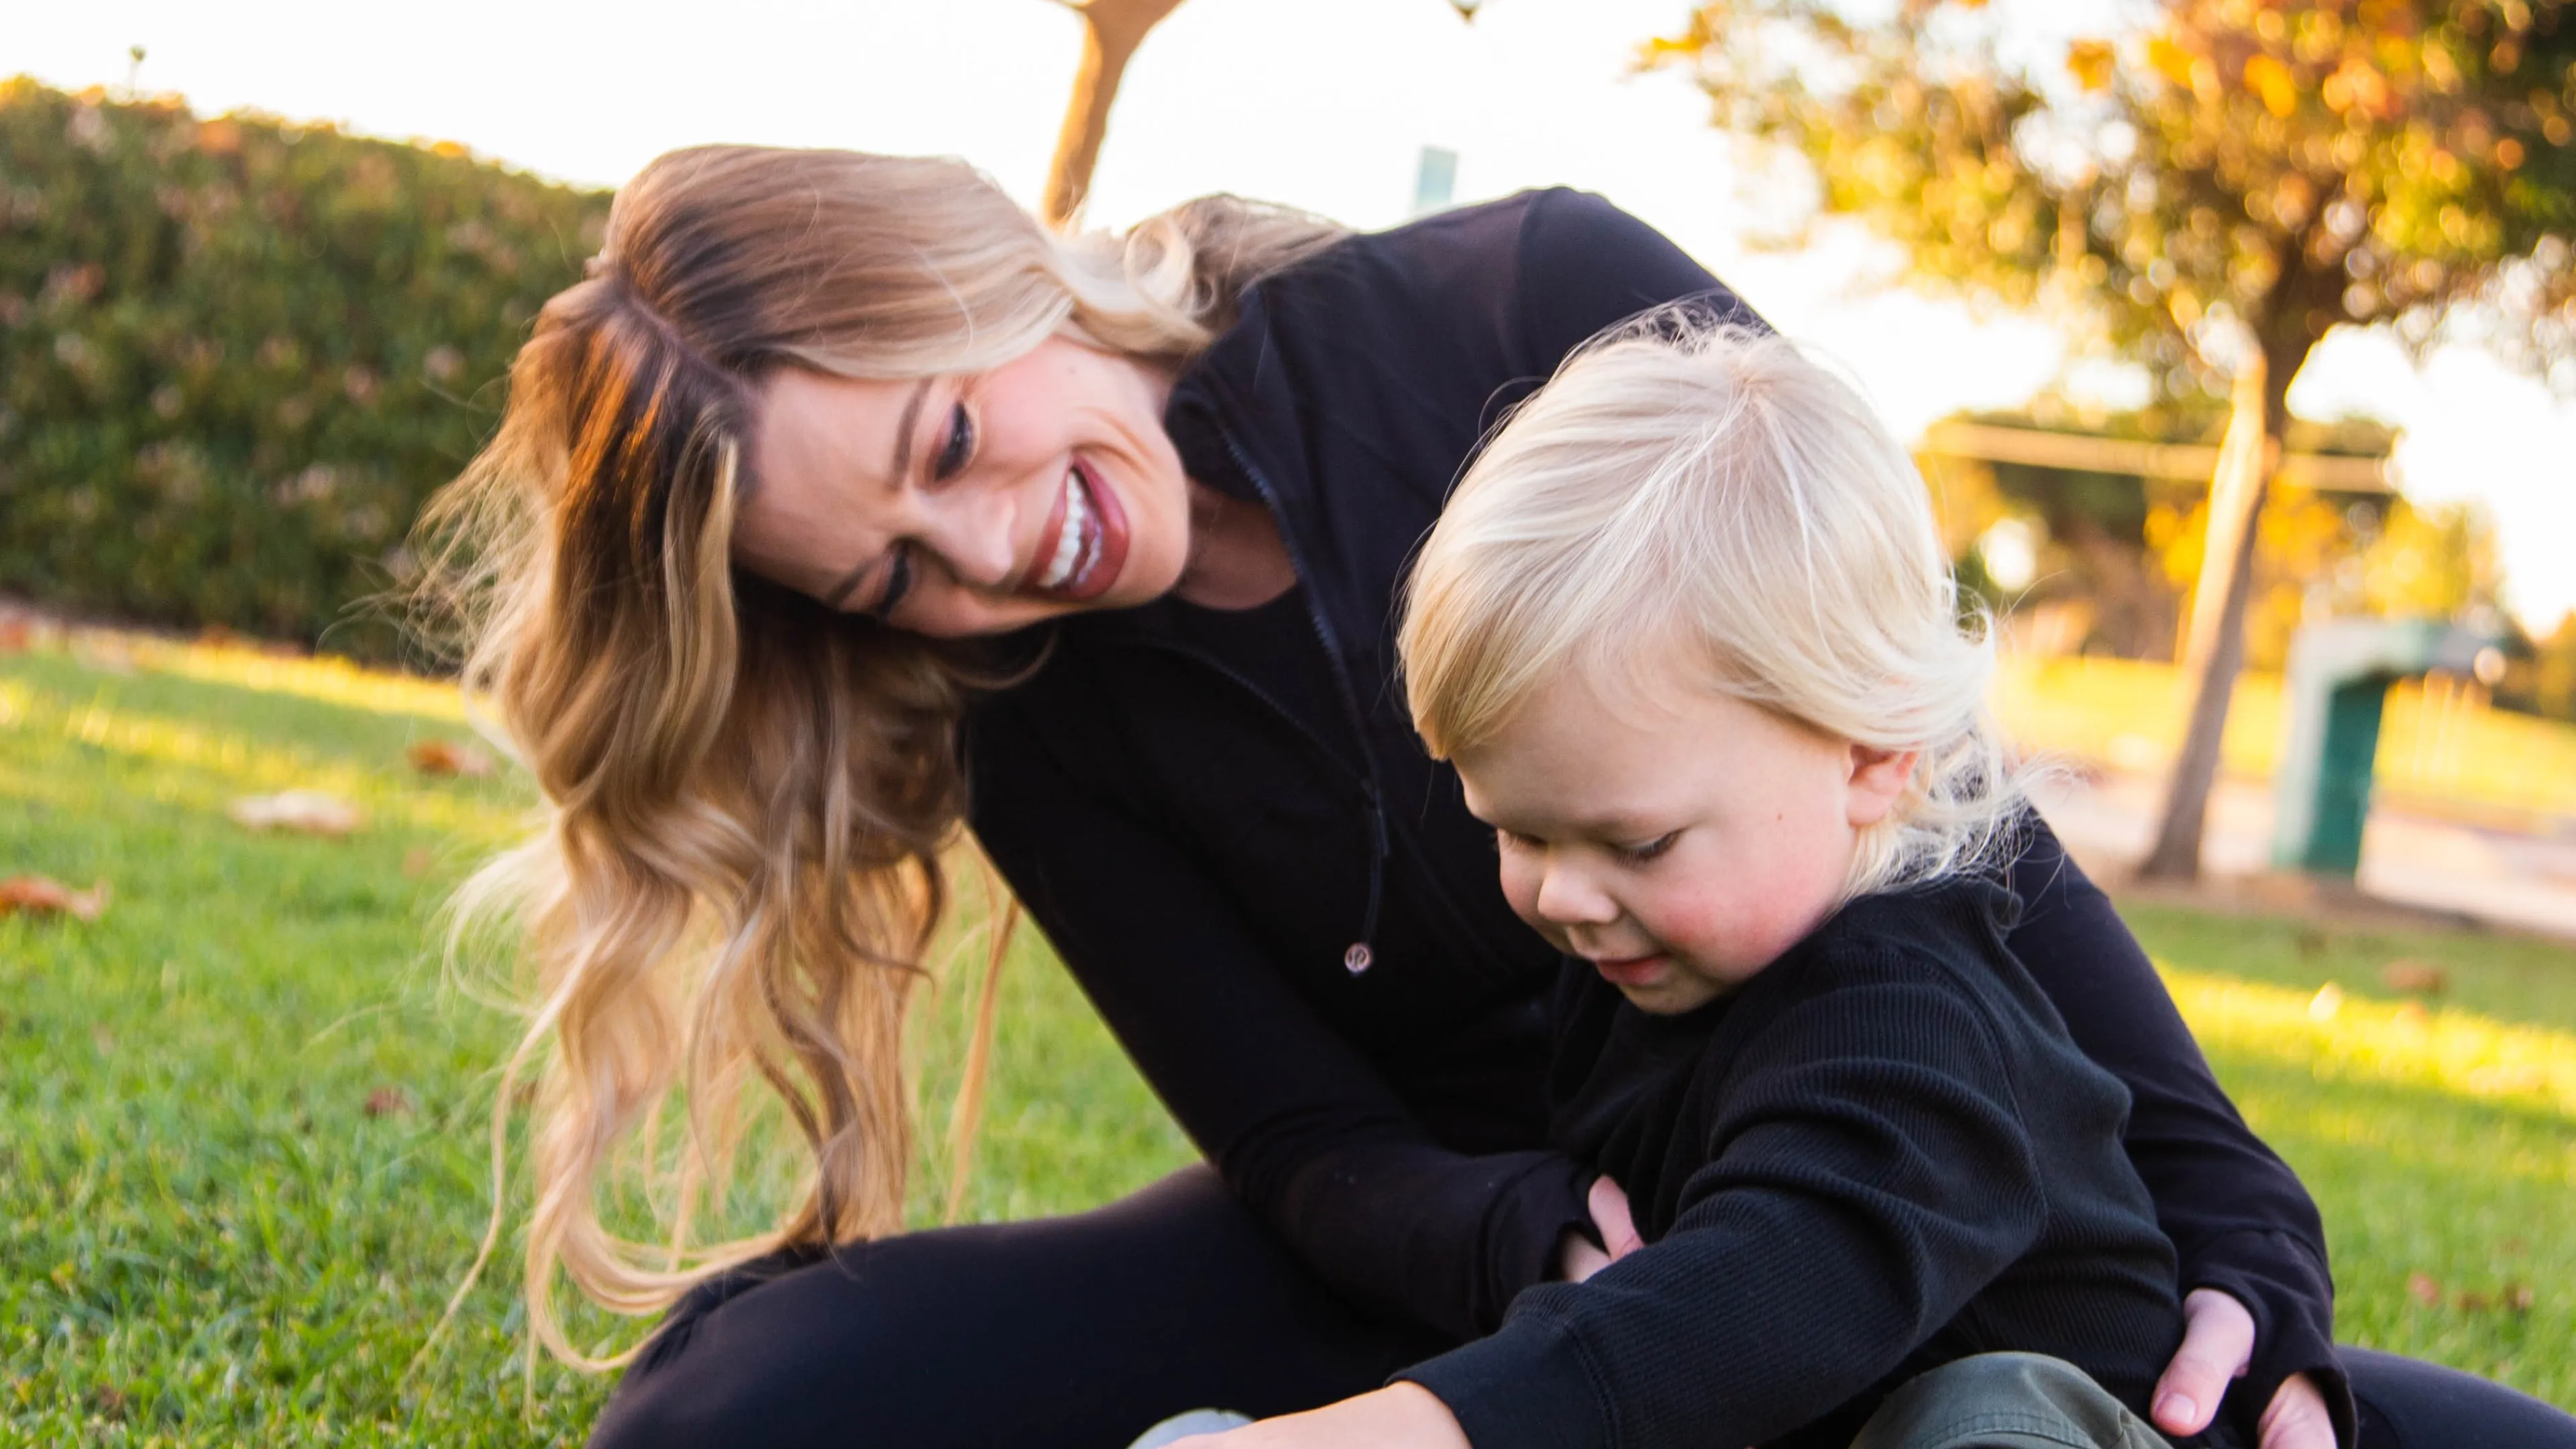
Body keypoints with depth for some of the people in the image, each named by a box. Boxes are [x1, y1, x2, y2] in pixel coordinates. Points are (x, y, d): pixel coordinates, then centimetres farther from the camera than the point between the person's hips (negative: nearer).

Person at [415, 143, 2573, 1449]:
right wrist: (1545, 1250, -31)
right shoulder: (1042, 732, -6)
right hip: (1452, 1244, 1)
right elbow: (1314, 1148, -8)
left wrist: (2227, 1231, -19)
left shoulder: (1550, 310, -14)